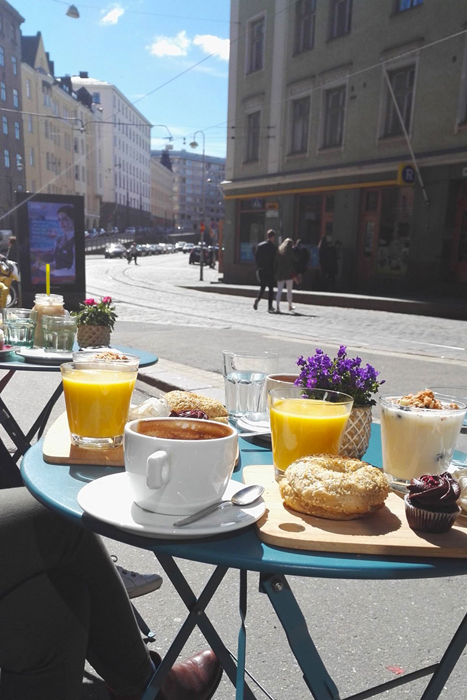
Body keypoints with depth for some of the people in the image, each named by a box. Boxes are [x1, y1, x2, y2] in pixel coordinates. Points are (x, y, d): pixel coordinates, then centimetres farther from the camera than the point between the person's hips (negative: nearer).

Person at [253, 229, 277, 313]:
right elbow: (276, 259, -8)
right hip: (270, 270, -4)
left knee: (262, 286, 17)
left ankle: (257, 299, -9)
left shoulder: (260, 245, 2)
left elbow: (256, 258, 4)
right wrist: (275, 269, 3)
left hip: (261, 269, 4)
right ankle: (270, 307, 2)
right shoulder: (274, 247, -8)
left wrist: (258, 267, 14)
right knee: (271, 288, 5)